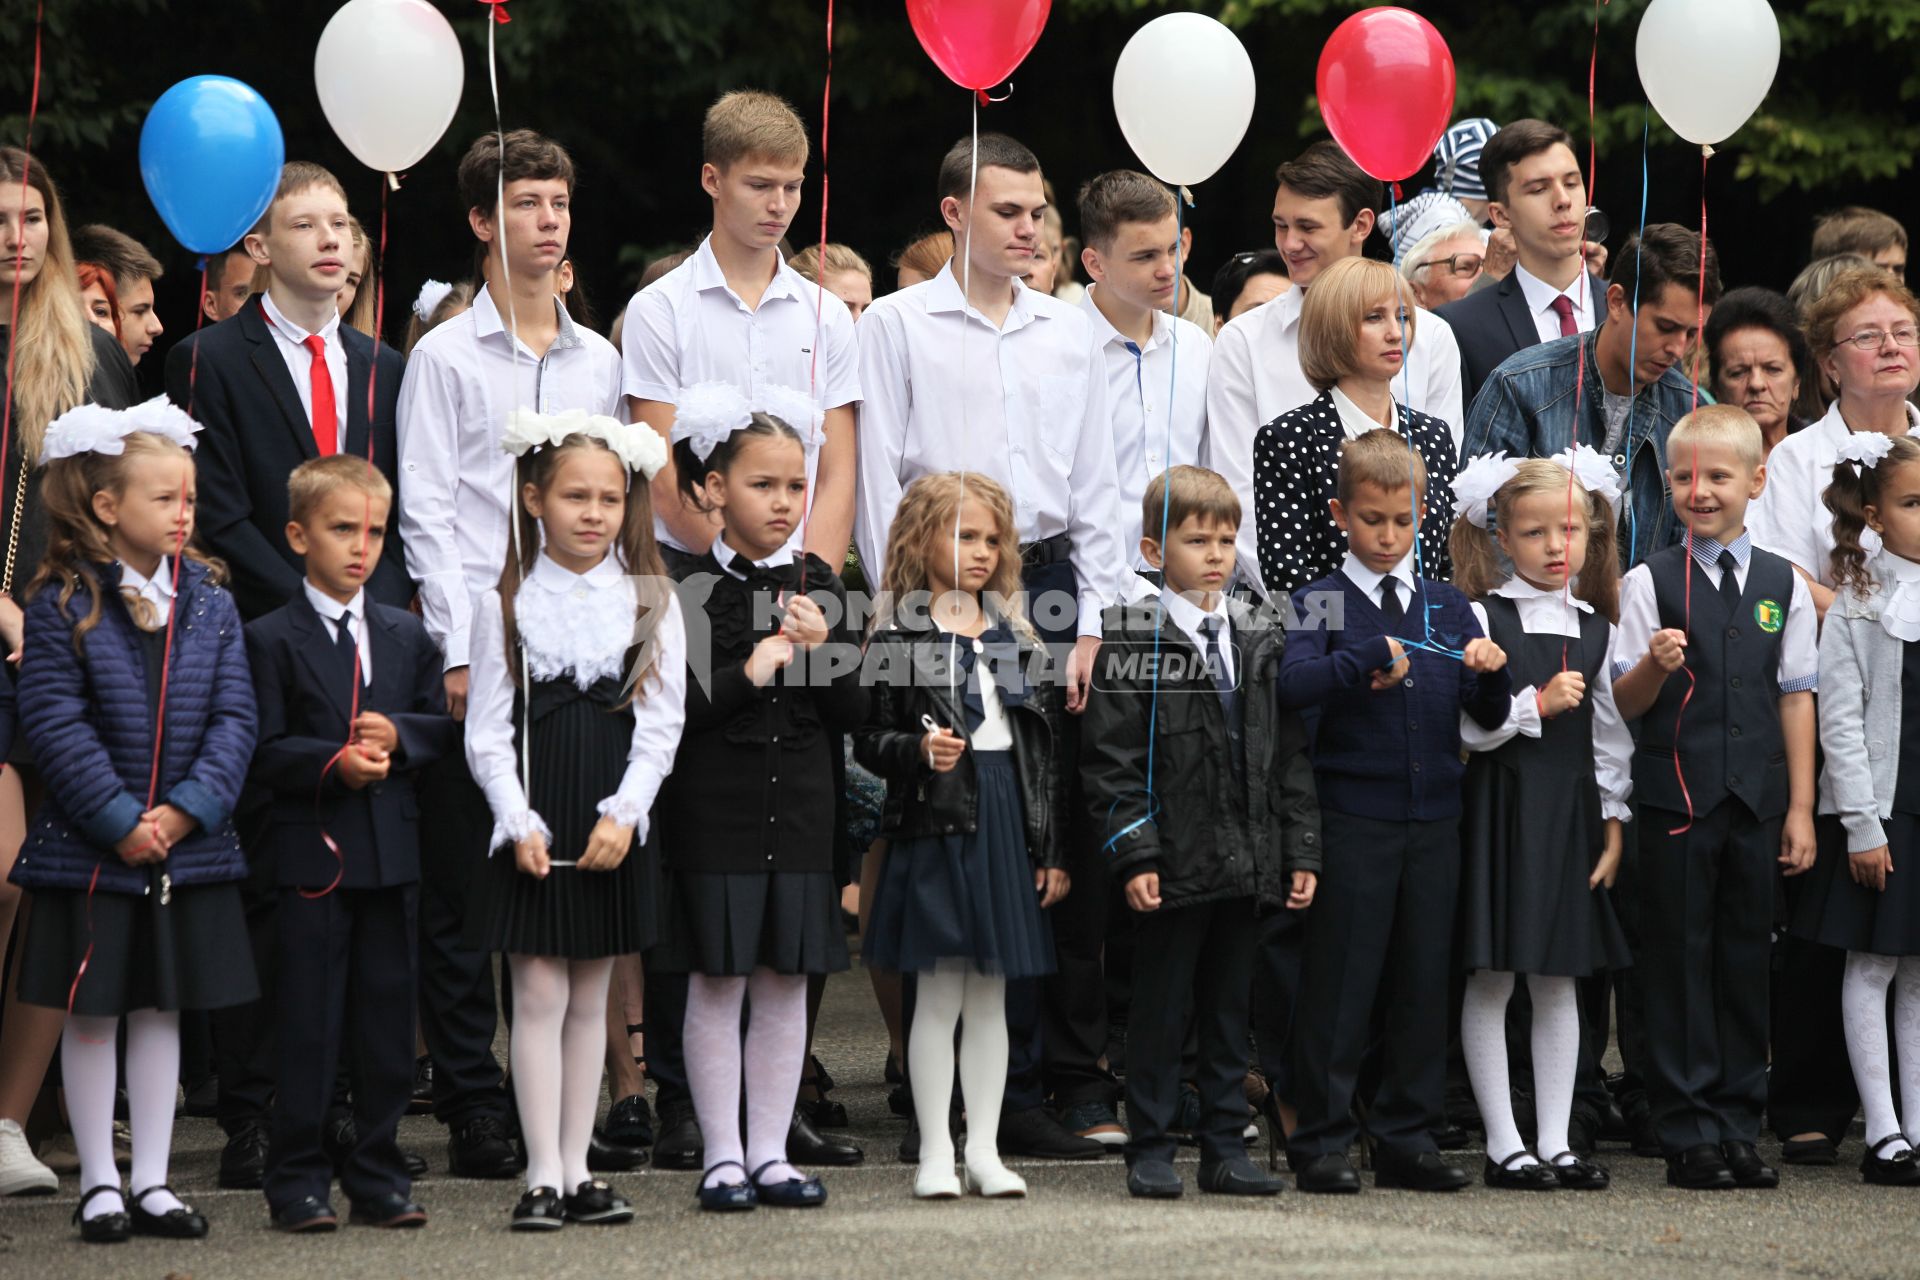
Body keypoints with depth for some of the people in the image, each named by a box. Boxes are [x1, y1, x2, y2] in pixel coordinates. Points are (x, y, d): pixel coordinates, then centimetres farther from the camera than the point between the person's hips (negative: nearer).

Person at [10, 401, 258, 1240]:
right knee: (91, 1015, 5)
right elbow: (54, 724, -14)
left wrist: (188, 810, -13)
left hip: (187, 847, 4)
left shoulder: (209, 602, 3)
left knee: (162, 1011, 10)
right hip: (89, 848, -4)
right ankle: (98, 1181, 15)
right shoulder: (62, 604, -10)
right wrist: (121, 822, -18)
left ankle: (152, 1180, 18)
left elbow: (233, 718, -1)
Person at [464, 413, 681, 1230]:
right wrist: (519, 823, -12)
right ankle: (543, 1176, -2)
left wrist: (623, 814, -11)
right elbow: (486, 733, -1)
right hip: (533, 826, -2)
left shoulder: (650, 603, 4)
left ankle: (575, 1169, 13)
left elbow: (661, 725, 0)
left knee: (589, 997, 8)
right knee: (539, 993, -4)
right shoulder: (508, 604, 1)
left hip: (613, 826, 2)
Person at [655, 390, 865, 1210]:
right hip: (713, 812, -4)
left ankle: (769, 1151, 14)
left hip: (801, 812, 4)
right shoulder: (688, 588, -6)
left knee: (786, 984, 7)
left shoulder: (818, 586, 6)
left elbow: (852, 713, 6)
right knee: (717, 983, 1)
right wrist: (749, 674, -15)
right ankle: (723, 1157, 8)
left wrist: (819, 652, -11)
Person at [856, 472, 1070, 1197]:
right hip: (934, 827, -4)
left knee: (990, 996, 7)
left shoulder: (1018, 638, 12)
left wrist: (1052, 850, 8)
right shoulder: (899, 639, -3)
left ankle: (985, 1150, 12)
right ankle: (934, 1155, 5)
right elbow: (868, 739, -4)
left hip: (1008, 824, 4)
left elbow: (1048, 749, 12)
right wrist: (918, 750, -25)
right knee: (939, 995, -1)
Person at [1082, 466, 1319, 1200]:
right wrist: (1134, 854, -15)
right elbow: (1111, 760, -8)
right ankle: (1151, 1150, 10)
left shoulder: (1260, 643, 11)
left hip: (1249, 863, 5)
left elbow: (1291, 754, 12)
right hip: (1174, 863, -5)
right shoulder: (1131, 644, -4)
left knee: (1231, 1008, 10)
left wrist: (1301, 850, 6)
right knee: (1162, 1009, 3)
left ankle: (1225, 1148, 17)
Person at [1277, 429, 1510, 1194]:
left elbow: (1490, 716, 8)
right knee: (1340, 983, -2)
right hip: (1352, 821, -4)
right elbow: (1293, 685, -18)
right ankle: (1321, 1143, 4)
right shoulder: (1322, 604, 0)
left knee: (1424, 981, 7)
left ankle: (1406, 1141, 15)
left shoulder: (1448, 607, 12)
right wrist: (1369, 658, -26)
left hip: (1433, 821, 4)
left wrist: (1490, 672, -12)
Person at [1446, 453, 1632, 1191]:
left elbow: (1610, 736, 11)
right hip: (1501, 809, -5)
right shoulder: (1482, 617, -5)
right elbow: (1462, 726, -11)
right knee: (1491, 980, -2)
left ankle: (1556, 1141, 12)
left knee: (1558, 983, 8)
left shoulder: (1595, 629, 10)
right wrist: (1538, 705, -15)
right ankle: (1504, 1145, 3)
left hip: (1570, 812, 5)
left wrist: (1612, 826, 7)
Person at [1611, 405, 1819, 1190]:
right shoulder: (1650, 582, -1)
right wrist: (1655, 666, -24)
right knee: (1680, 958, 0)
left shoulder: (1783, 585, 7)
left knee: (1746, 961, 6)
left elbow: (1795, 698, 9)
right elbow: (1625, 704, -1)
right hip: (1677, 795, -2)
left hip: (1755, 801, 3)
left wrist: (1800, 808, 5)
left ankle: (1738, 1128, 13)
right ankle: (1688, 1136, 5)